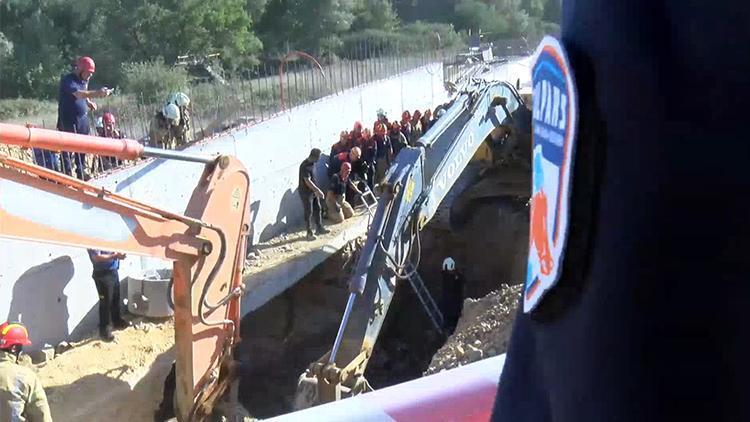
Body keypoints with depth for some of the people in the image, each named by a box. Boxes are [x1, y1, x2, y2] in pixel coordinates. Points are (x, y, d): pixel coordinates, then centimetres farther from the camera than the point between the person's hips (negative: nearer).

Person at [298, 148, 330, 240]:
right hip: (306, 192, -9)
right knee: (309, 212, 0)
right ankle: (309, 233, 9)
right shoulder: (305, 166, -26)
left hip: (313, 191, 9)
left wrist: (317, 190, 17)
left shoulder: (312, 163, 3)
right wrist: (318, 190, -28)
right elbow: (307, 181, -28)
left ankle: (319, 228, 30)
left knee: (318, 209, 16)